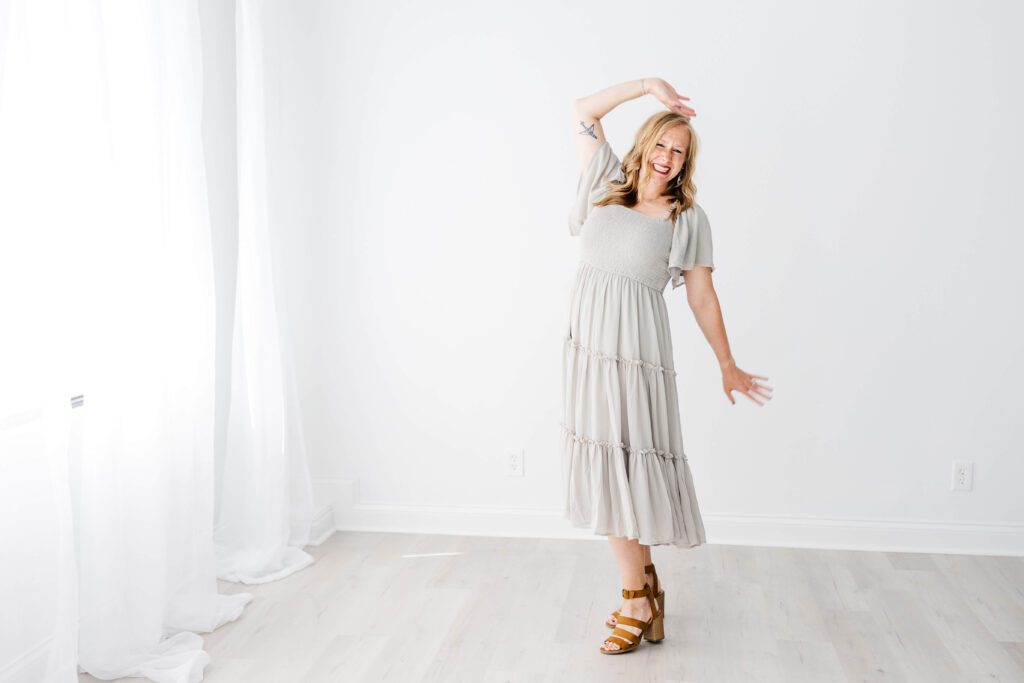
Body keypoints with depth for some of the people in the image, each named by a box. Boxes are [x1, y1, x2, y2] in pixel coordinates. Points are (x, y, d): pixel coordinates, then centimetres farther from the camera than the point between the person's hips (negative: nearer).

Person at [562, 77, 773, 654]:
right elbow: (584, 113, 15)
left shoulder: (688, 218, 5)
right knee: (607, 470, 6)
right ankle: (645, 584, 20)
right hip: (587, 346, 4)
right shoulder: (608, 186, 14)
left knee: (626, 466, -4)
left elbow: (703, 298, 7)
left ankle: (638, 600, 8)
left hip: (636, 351, -4)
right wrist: (651, 86, 10)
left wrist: (728, 366, 8)